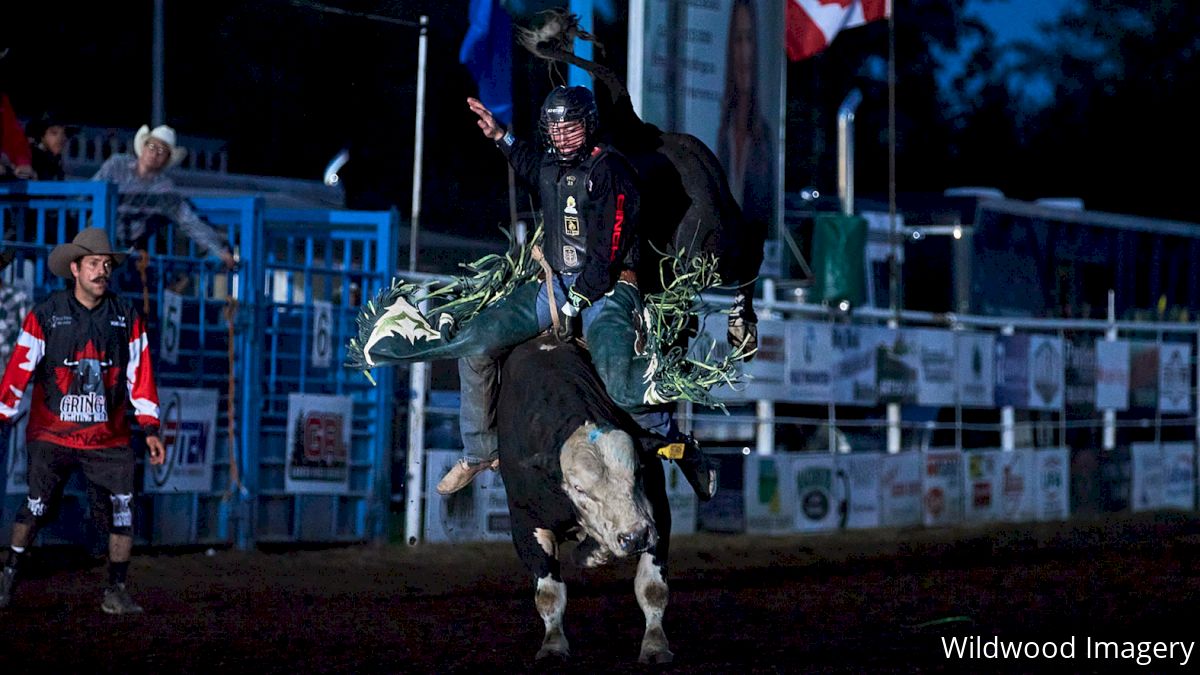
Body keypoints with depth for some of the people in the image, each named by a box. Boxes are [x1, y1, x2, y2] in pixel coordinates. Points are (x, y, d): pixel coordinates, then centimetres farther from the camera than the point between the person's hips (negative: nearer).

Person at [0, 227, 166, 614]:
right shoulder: (45, 316, -2)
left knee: (122, 510, -5)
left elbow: (140, 374, 6)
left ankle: (116, 592, 5)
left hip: (109, 439, 2)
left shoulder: (126, 318, 5)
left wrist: (150, 429, 2)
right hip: (51, 434, -2)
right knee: (36, 506, -8)